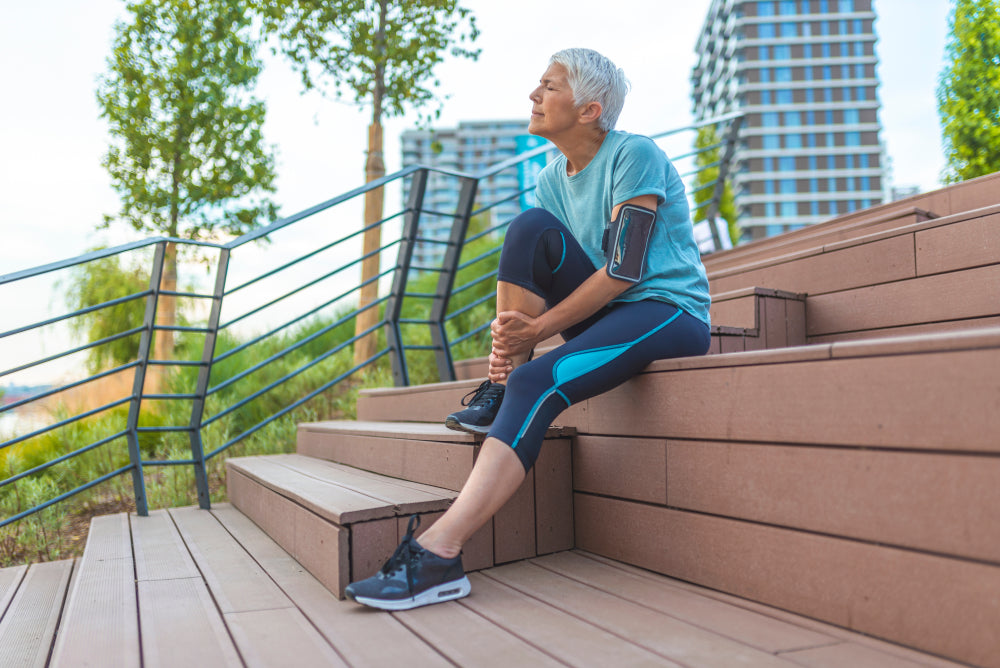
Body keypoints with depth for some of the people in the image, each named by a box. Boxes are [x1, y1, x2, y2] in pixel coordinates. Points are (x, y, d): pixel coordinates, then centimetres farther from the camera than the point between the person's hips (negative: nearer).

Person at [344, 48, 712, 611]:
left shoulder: (635, 155, -10)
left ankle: (438, 553, -38)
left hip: (672, 312, -7)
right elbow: (538, 276, 7)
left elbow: (625, 268, -18)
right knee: (531, 228, -15)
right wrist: (513, 334, -14)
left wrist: (540, 327, -20)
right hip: (607, 311, 7)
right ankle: (502, 387, -12)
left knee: (536, 383, -31)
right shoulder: (553, 179, 11)